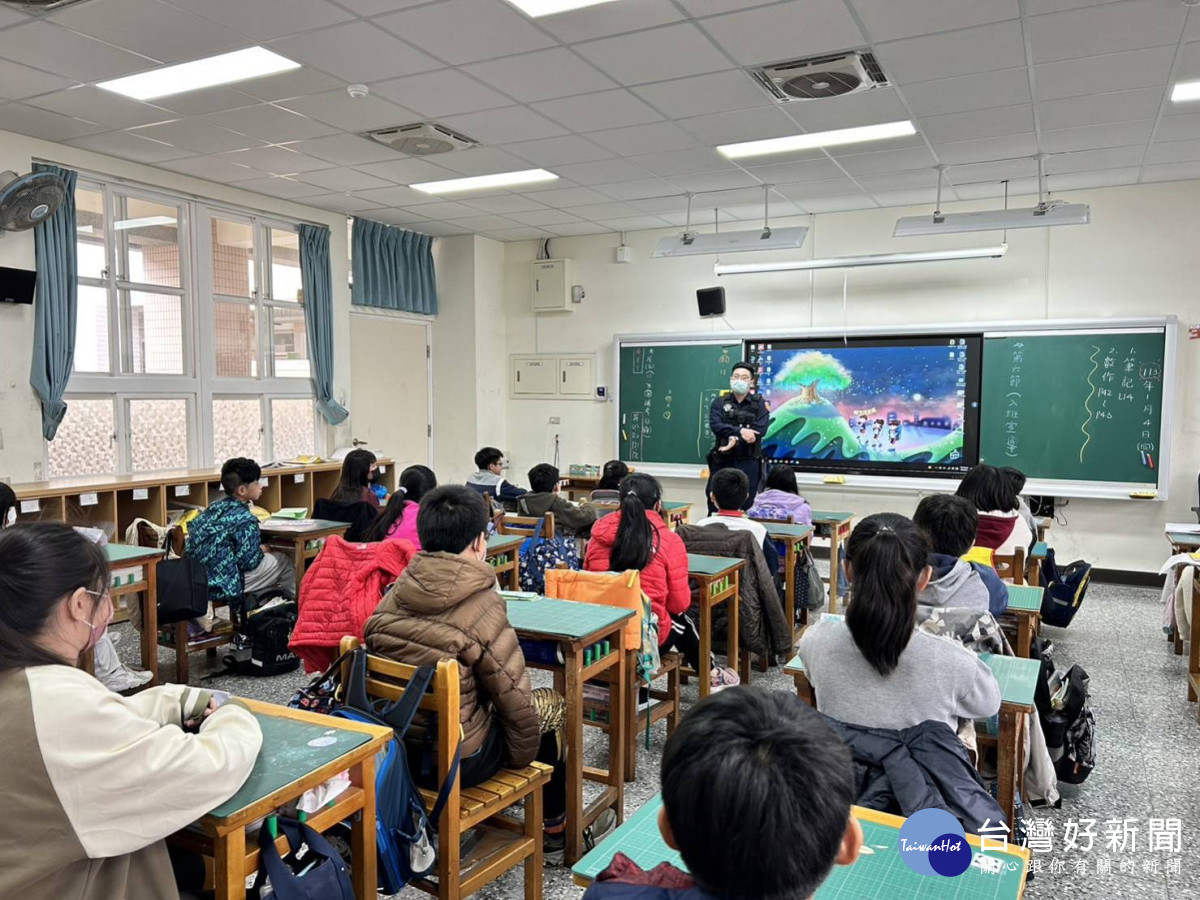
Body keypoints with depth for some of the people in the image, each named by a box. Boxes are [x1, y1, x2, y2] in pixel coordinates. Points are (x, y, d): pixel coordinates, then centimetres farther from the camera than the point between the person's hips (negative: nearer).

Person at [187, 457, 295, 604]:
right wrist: (262, 550, 6)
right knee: (284, 561, 7)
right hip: (222, 586, -8)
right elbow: (249, 561, -15)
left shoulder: (215, 507, 6)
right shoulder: (245, 520, -18)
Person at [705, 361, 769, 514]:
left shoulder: (759, 404, 6)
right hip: (722, 461, 1)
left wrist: (736, 440, -20)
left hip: (748, 463, -1)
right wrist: (740, 431, -23)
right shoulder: (719, 402, 8)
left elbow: (760, 430, -9)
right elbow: (715, 425, -9)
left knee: (745, 508, 3)